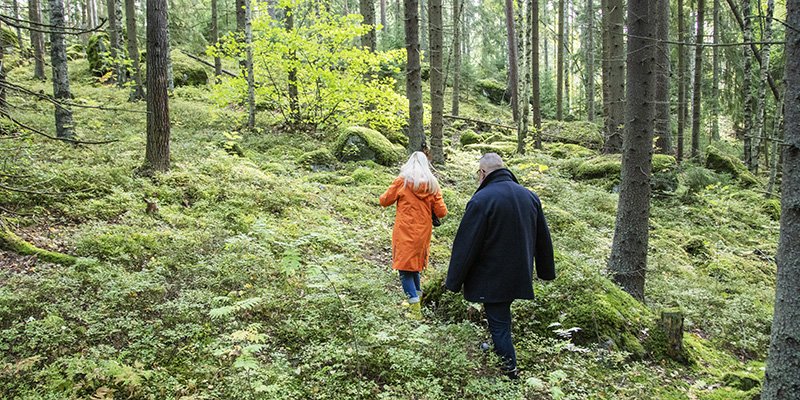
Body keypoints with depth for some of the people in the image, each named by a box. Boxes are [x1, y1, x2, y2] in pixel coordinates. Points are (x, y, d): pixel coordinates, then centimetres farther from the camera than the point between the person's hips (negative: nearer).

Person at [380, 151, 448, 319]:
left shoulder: (402, 180, -7)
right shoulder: (433, 184, 1)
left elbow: (384, 201, 3)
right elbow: (441, 212, 1)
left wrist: (397, 196, 22)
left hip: (405, 233, -4)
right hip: (423, 233, 4)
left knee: (405, 269, 0)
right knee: (415, 266, 21)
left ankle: (416, 311, -6)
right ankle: (417, 300, 31)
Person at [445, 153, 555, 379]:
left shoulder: (481, 200, -19)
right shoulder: (529, 196, 3)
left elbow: (466, 245, -17)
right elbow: (543, 239, 13)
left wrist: (454, 282, -8)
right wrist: (546, 272, 24)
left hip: (493, 280, -6)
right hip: (520, 276, 6)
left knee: (499, 326, 4)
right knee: (502, 320, 22)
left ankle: (510, 373, 10)